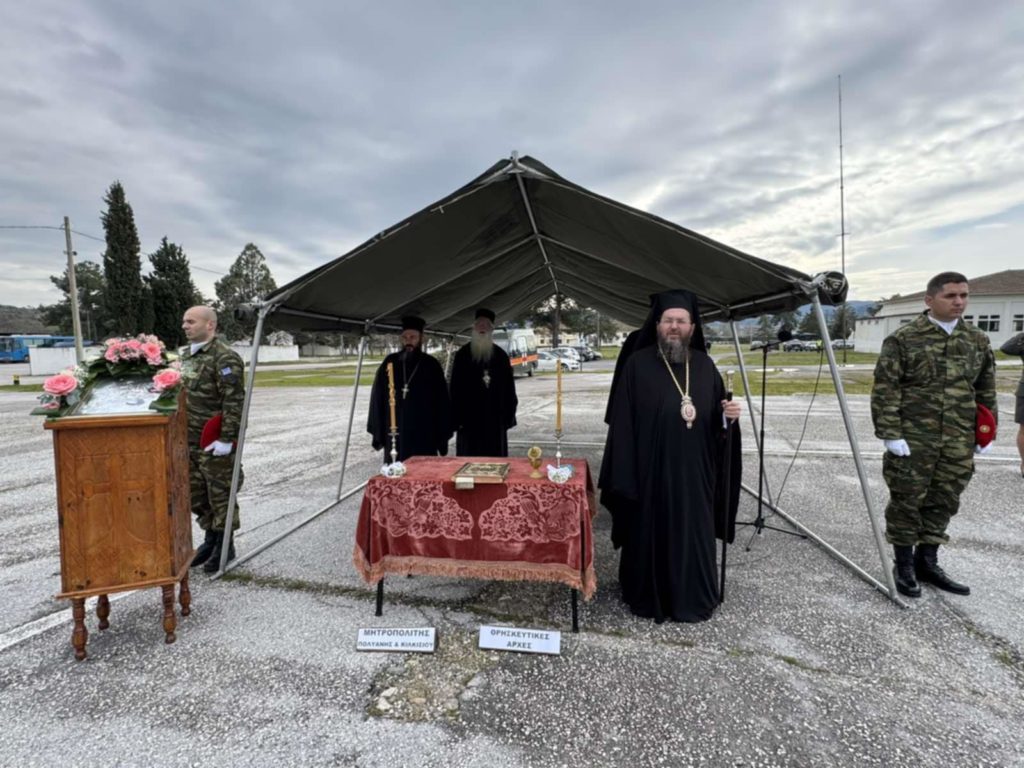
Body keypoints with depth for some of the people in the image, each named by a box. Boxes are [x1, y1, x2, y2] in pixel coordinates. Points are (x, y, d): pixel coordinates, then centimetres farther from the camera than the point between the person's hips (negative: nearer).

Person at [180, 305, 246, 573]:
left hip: (214, 442, -9)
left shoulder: (224, 357, -15)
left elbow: (234, 401, -20)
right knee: (197, 494, 17)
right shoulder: (186, 354, 12)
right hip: (190, 440, 9)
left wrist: (226, 438, -21)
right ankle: (210, 539, 33)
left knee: (220, 494, 3)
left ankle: (225, 546, 17)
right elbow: (181, 394, 21)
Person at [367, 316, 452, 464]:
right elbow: (377, 400, 7)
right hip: (394, 437, 2)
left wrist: (443, 439, -1)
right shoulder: (390, 363, 4)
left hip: (424, 439, -2)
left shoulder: (431, 366, -1)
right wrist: (378, 433, 5)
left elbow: (442, 404, 1)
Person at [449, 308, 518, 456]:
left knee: (495, 458, 8)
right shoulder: (462, 354, 1)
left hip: (495, 417, 2)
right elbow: (455, 388, 1)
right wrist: (456, 418, -5)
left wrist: (509, 414, 3)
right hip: (469, 416, -2)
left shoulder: (500, 355, 6)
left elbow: (508, 388, 8)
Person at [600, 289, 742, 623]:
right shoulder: (638, 364, -7)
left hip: (694, 470, 4)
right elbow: (623, 421, -9)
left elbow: (716, 419, 13)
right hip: (651, 469, -3)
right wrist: (625, 474, -12)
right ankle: (647, 597, 29)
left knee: (693, 533, 14)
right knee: (651, 532, 9)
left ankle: (692, 598, 34)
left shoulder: (705, 365, 5)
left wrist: (728, 416, -11)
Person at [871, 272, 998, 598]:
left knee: (943, 502, 12)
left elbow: (986, 392, 17)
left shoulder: (978, 341, 11)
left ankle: (927, 562, 26)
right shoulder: (903, 339, -7)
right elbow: (885, 390, -10)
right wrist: (890, 433, -14)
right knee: (906, 502, 3)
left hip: (958, 443, 5)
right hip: (913, 440, -5)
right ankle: (904, 566, 17)